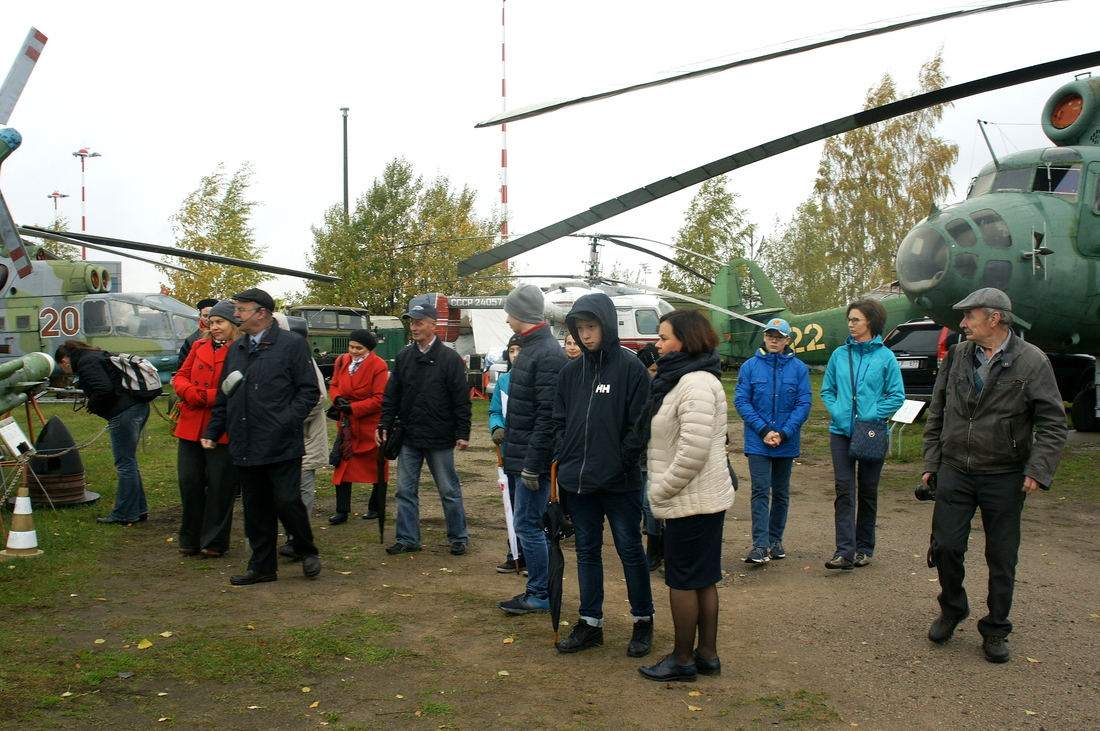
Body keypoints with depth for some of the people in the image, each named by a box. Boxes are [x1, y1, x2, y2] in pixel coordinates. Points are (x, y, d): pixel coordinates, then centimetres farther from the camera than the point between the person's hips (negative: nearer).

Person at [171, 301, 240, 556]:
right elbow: (180, 377, 15)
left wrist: (208, 397, -18)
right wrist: (190, 392, -6)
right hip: (190, 427, 6)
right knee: (189, 482, 9)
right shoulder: (199, 347, 15)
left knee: (220, 485, 2)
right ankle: (190, 539, 23)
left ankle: (214, 541, 15)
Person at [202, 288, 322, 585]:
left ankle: (307, 552, 19)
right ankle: (262, 566, 21)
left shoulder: (292, 344, -3)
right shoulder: (235, 349, 16)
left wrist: (288, 421, -17)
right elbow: (223, 396, 21)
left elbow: (309, 390, -6)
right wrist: (212, 432, 13)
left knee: (287, 502, -5)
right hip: (245, 446, 6)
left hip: (281, 446, -6)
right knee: (255, 509, 10)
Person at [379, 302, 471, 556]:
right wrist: (384, 425, 3)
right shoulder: (404, 357, 7)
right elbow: (391, 395, 11)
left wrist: (463, 433, -10)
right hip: (409, 438, 5)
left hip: (440, 439, -4)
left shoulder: (449, 358, -6)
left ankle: (458, 538, 17)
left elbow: (461, 399, -7)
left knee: (449, 491, 6)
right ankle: (407, 539, 19)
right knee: (405, 490, 8)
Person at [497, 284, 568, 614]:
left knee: (527, 524, -3)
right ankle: (545, 587, 25)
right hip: (526, 455, 10)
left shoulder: (548, 354, -19)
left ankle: (540, 595, 9)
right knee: (537, 524, 15)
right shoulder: (532, 347, 13)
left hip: (537, 457, -10)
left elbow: (547, 416, -23)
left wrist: (533, 464, -23)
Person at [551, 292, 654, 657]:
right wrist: (565, 457, 2)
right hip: (578, 480, 5)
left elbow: (640, 424, -10)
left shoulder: (631, 368, -8)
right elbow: (560, 420, 14)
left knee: (630, 550, 6)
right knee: (587, 551, 13)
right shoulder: (571, 371, 8)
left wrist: (621, 461, -14)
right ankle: (590, 623, 24)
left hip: (620, 482, -5)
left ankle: (643, 621, 22)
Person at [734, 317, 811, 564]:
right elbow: (741, 401, -5)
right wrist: (763, 430, -15)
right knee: (761, 492, -7)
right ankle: (760, 546, -8)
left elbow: (803, 404, -3)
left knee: (781, 492, 12)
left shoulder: (799, 368, -1)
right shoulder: (750, 366, -2)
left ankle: (776, 540, 25)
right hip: (757, 441, -2)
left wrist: (783, 433, -14)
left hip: (787, 442, 2)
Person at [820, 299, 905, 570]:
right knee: (844, 490, -5)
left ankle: (864, 548, 21)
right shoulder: (840, 354, 5)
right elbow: (827, 390, 12)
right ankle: (844, 551, -7)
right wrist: (836, 411, -5)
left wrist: (873, 416, -13)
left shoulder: (885, 356, -3)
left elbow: (897, 396, -3)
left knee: (868, 491, 10)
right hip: (841, 431, 2)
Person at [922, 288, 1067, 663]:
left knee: (1002, 558, 7)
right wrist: (931, 461, 8)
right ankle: (952, 609, 30)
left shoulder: (1032, 361, -7)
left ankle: (995, 629, 23)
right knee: (945, 546, 4)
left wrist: (1038, 470, -15)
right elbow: (937, 414, 11)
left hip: (1004, 477, -3)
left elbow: (1053, 422, -6)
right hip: (954, 472, 3)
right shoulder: (956, 357, 4)